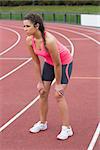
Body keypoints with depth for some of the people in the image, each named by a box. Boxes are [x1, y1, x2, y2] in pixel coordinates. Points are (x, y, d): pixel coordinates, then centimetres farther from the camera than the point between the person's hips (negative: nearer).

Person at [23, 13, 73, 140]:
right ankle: (43, 123, 25)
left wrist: (58, 84, -18)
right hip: (49, 62, 7)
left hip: (65, 62, -6)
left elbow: (58, 64, -28)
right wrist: (40, 82, -3)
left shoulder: (49, 40, -39)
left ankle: (67, 128, 0)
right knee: (43, 92, 7)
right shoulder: (29, 40, -18)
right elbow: (36, 62, -6)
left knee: (58, 95, -11)